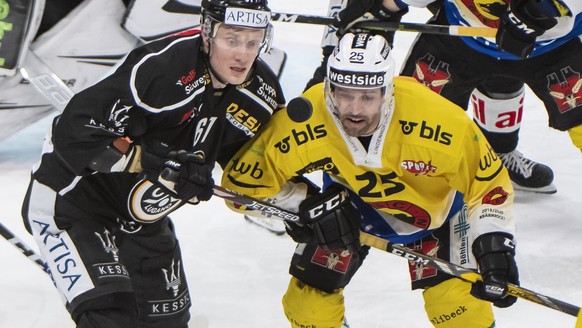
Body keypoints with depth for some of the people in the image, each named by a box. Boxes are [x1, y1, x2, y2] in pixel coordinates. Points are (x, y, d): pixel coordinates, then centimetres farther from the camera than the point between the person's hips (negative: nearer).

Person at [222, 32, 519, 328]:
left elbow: (488, 180, -22)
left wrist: (494, 246, -29)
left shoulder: (437, 121, -38)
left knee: (454, 295, -13)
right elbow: (242, 183, -20)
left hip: (433, 202, -1)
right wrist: (305, 204, -27)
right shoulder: (302, 123, -35)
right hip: (348, 201, 1)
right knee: (309, 294, -2)